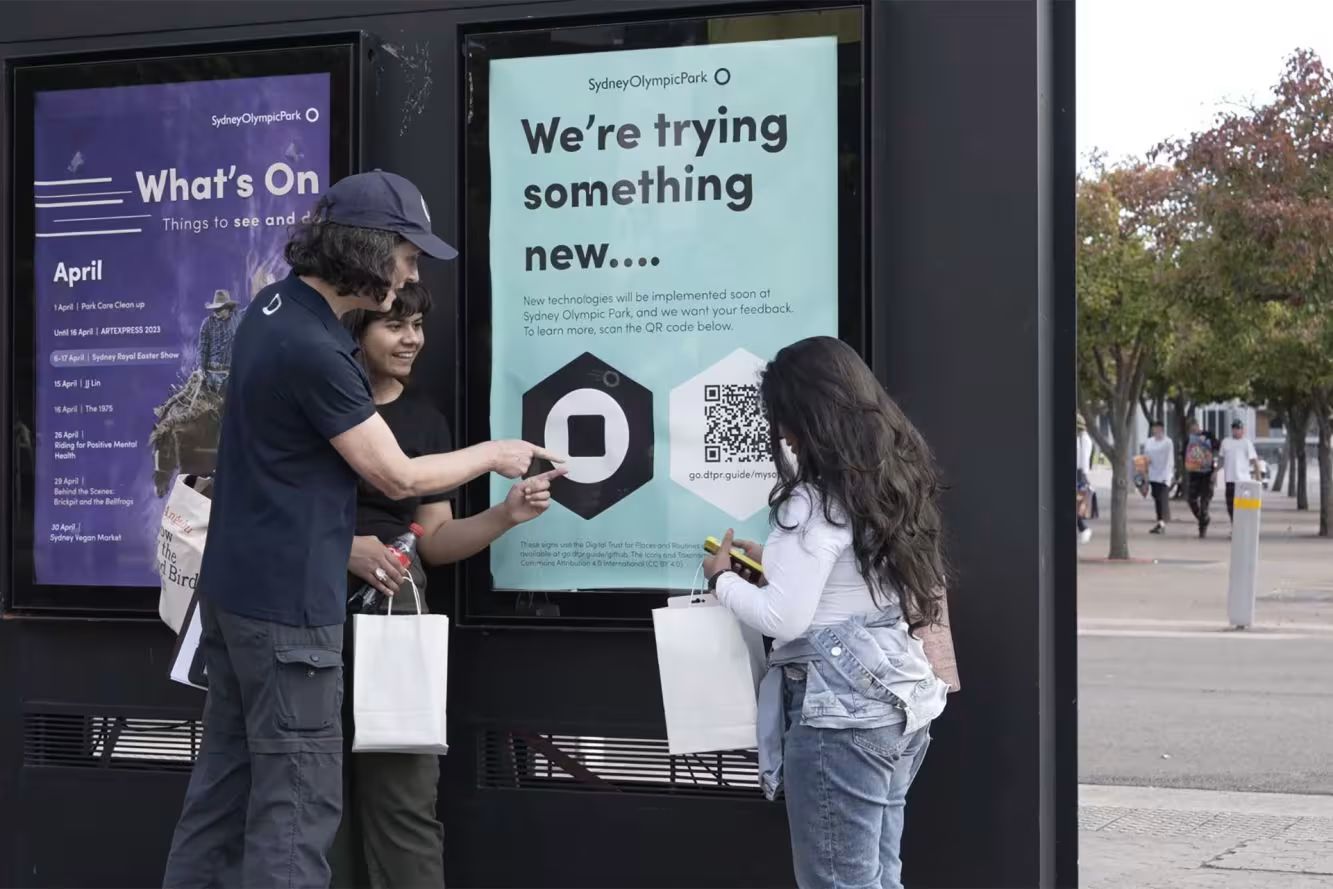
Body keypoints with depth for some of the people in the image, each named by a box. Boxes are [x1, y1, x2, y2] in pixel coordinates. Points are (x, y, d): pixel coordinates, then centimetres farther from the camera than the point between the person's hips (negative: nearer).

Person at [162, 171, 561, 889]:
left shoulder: (273, 305, 6)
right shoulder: (312, 350, -23)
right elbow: (399, 478, -14)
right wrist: (494, 454, 0)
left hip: (232, 585, 10)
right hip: (285, 604, -10)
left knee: (224, 781, 15)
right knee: (297, 803, -4)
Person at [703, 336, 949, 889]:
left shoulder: (819, 501, -16)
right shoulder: (892, 480, 10)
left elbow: (784, 620, -18)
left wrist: (723, 578, -2)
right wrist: (776, 560, 19)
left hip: (840, 719, -9)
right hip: (900, 706, 9)